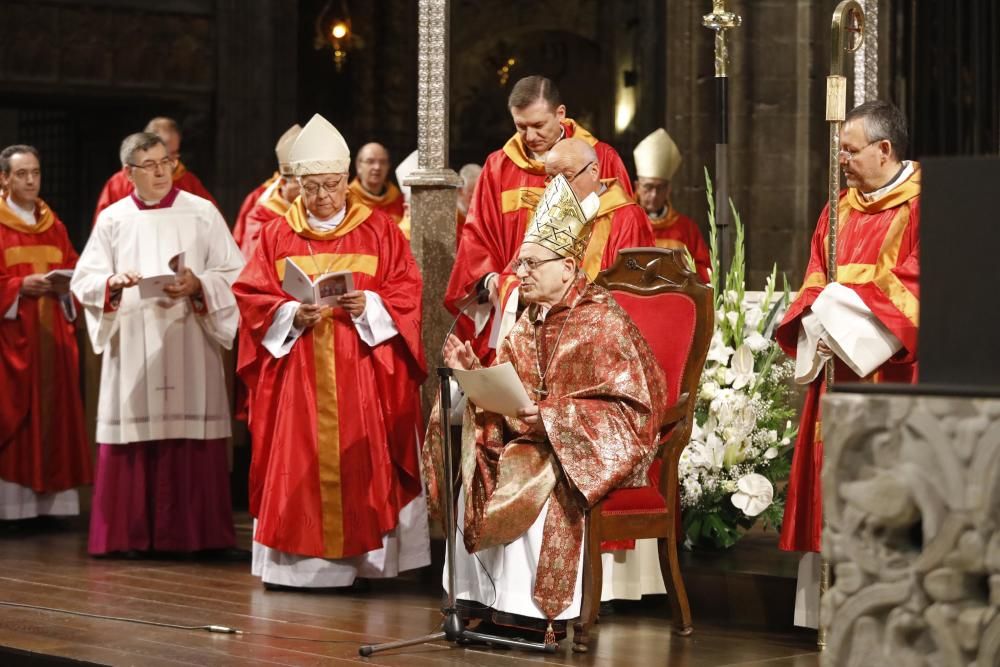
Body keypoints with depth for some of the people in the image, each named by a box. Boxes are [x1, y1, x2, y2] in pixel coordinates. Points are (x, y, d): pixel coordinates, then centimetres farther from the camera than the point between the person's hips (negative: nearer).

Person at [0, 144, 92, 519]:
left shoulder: (53, 225, 14)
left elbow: (74, 269, 13)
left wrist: (64, 284, -7)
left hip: (52, 334, 5)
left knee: (53, 409, 4)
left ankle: (51, 498, 8)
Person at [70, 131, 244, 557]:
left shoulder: (202, 213, 5)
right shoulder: (112, 219, 8)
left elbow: (234, 274, 2)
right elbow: (84, 281, 5)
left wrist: (198, 285, -15)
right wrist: (113, 282, -15)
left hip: (190, 349, -1)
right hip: (131, 347, 1)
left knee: (194, 438, -4)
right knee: (134, 438, -2)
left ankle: (200, 533, 2)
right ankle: (131, 534, 4)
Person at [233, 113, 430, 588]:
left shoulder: (379, 231, 5)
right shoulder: (277, 236, 8)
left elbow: (407, 294, 2)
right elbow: (252, 299, 4)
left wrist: (369, 307, -16)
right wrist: (292, 315, -14)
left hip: (362, 375, -1)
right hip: (296, 376, 1)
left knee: (361, 466, -3)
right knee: (298, 469, -1)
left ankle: (364, 559, 2)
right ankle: (299, 562, 2)